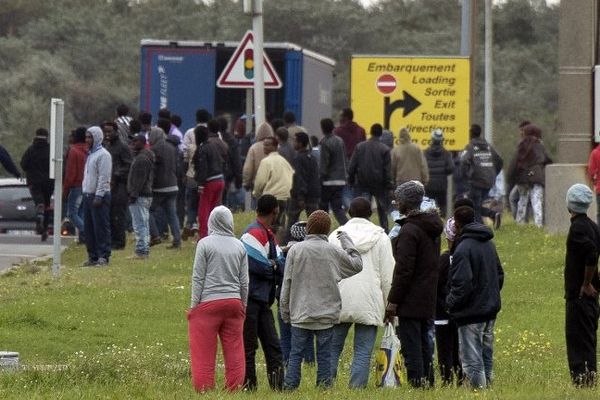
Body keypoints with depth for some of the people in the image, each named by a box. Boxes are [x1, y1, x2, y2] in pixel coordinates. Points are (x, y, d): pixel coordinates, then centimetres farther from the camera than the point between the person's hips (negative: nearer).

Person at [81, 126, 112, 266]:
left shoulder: (103, 155, -10)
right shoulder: (90, 154, 19)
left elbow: (103, 177, -16)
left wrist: (98, 196, -20)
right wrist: (85, 193, 16)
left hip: (100, 195, -10)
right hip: (88, 195, 10)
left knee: (101, 227, -9)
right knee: (88, 228, 9)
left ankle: (103, 256, -9)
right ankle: (93, 256, 14)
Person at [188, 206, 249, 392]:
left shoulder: (205, 244, -5)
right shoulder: (239, 246, 7)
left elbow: (198, 277, -4)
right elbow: (244, 281, 11)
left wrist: (194, 304, 1)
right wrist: (243, 306, 20)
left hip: (209, 302, -4)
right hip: (234, 302, 4)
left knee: (203, 352, 0)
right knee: (234, 351, 7)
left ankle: (204, 389, -1)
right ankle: (234, 389, 7)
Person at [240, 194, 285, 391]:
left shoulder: (269, 235, 17)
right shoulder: (255, 233, -13)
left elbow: (280, 265, 11)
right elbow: (258, 265, -22)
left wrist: (272, 265, -10)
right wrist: (274, 267, -4)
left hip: (262, 300, 10)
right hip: (250, 299, -10)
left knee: (273, 347, 7)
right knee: (248, 346, -4)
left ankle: (278, 387, 8)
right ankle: (248, 388, 0)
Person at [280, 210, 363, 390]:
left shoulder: (295, 250, -4)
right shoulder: (333, 252, -5)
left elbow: (287, 284, -1)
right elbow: (356, 264, 12)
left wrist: (285, 311, 8)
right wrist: (347, 241, 20)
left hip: (300, 314, 0)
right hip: (326, 314, 0)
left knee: (296, 354, 4)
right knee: (324, 355, 5)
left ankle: (289, 387, 1)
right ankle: (324, 387, 5)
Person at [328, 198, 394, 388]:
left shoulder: (335, 236, 4)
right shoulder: (381, 238, 2)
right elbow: (388, 276, 3)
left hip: (339, 301, 1)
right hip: (369, 304, -1)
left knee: (333, 347, 9)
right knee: (363, 352, 0)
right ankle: (357, 388, -6)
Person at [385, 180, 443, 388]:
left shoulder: (409, 230, -16)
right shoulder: (432, 228, 13)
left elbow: (404, 270, -19)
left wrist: (393, 301, -14)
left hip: (411, 303, -9)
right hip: (429, 301, 9)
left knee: (411, 349, -6)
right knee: (426, 347, 13)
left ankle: (416, 383, -7)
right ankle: (427, 382, 16)